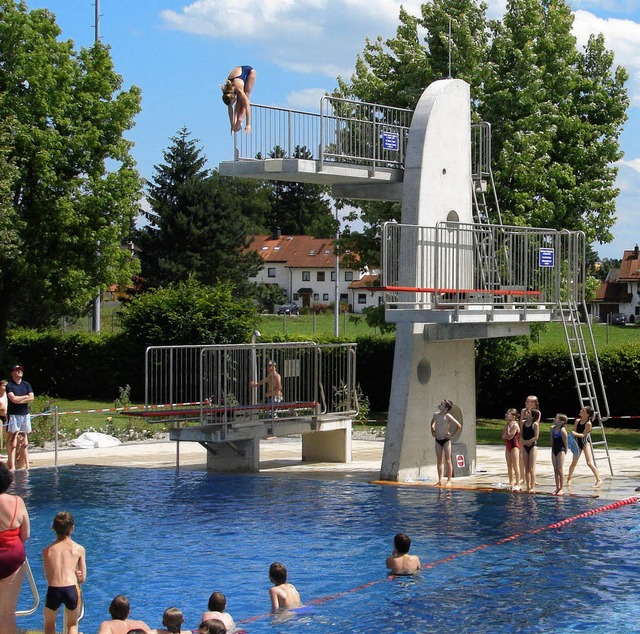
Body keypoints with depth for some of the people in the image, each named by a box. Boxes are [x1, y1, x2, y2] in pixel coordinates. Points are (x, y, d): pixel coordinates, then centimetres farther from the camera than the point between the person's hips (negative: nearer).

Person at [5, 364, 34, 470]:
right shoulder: (9, 385, -2)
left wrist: (19, 400, -9)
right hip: (14, 415, -5)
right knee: (12, 442, -9)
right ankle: (12, 466, -12)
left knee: (25, 442, 6)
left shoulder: (26, 385, 12)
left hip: (25, 414, 5)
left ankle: (27, 465, 8)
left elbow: (31, 398, 1)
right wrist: (25, 396, -2)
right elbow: (13, 399, -15)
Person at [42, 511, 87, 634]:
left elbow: (48, 576, 12)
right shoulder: (79, 549, 9)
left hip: (53, 590, 1)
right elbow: (83, 578, 11)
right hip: (72, 590, -1)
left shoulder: (47, 550, 13)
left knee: (49, 624, 25)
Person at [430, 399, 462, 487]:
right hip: (438, 440, 6)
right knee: (439, 461, 8)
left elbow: (459, 426, -17)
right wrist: (432, 431, 16)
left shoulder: (448, 417, -15)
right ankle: (440, 480, 11)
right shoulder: (436, 414, 3)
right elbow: (432, 422, 26)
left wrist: (452, 434, -11)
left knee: (448, 461, -3)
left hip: (446, 440, -6)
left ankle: (449, 481, 0)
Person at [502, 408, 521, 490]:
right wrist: (506, 426, 2)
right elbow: (503, 436, 7)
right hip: (508, 446, 9)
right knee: (509, 466, 11)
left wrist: (508, 427, -14)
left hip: (514, 446, -9)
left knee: (515, 466, -6)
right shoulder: (508, 424, 11)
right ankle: (511, 483, 17)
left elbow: (509, 436, -21)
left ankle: (517, 484, -4)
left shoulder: (515, 425, -14)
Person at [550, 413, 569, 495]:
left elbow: (565, 442, -10)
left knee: (560, 470, -6)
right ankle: (557, 488, 14)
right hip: (554, 450, 7)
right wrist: (552, 448, 14)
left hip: (561, 450, -7)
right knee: (555, 470, 9)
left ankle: (562, 488, 1)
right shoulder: (552, 428, 4)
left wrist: (565, 452, -4)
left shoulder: (562, 430, -17)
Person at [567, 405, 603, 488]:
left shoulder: (588, 423, -16)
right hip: (578, 443, 6)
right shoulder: (578, 421, 3)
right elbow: (574, 431, 5)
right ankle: (569, 479, 29)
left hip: (585, 443, -6)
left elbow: (583, 435, -18)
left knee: (589, 463, -16)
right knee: (573, 463, 13)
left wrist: (575, 433, -30)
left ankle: (599, 480, -14)